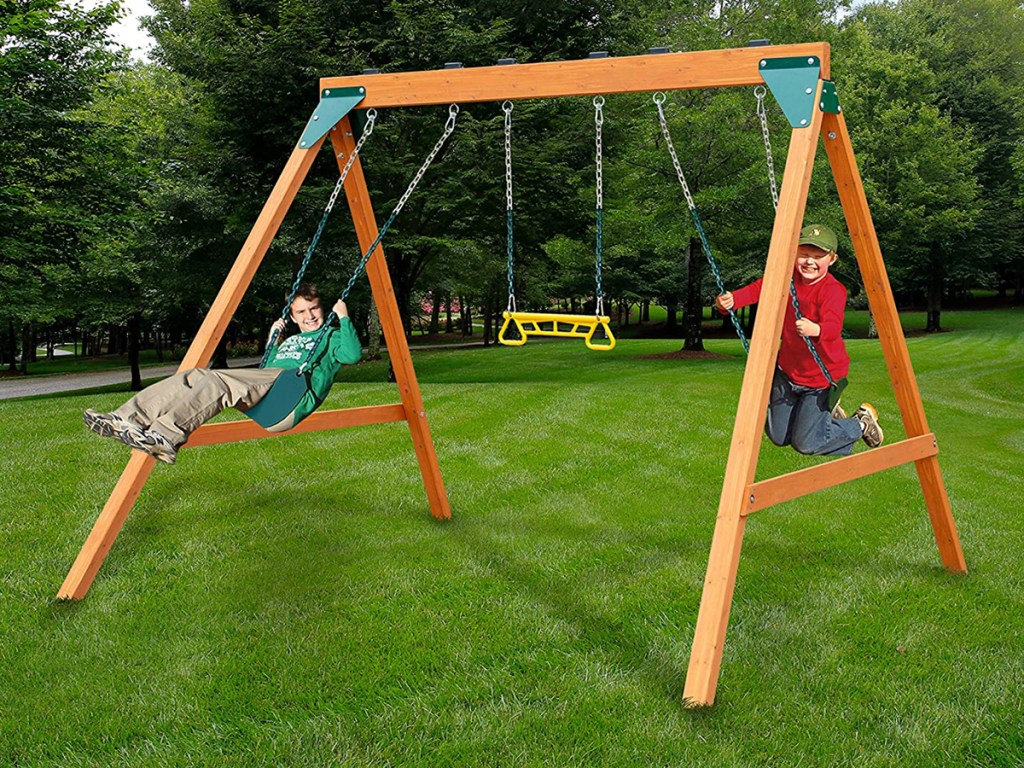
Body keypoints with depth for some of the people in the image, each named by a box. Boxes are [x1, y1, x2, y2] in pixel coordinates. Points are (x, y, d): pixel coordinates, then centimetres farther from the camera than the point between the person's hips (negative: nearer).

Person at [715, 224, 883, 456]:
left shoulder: (833, 290, -25)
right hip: (787, 370, 7)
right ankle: (827, 412, 41)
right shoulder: (788, 276, -7)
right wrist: (731, 300, -20)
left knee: (805, 443, -5)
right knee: (778, 437, 15)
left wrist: (816, 330, -63)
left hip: (821, 375, -6)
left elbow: (833, 326, -40)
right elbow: (759, 288, -1)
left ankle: (862, 422, 20)